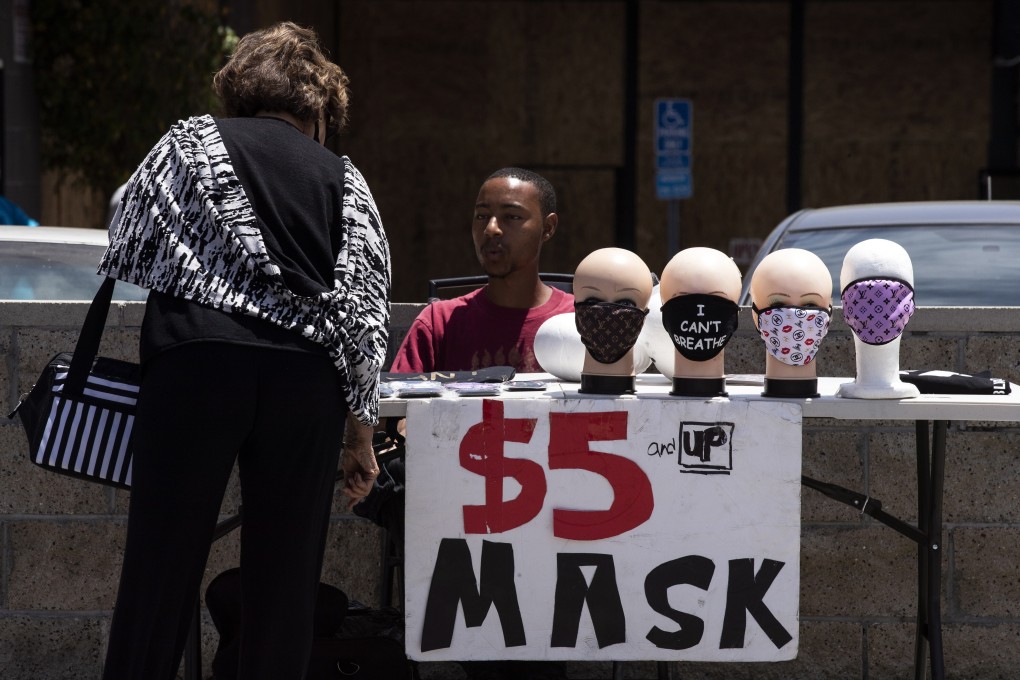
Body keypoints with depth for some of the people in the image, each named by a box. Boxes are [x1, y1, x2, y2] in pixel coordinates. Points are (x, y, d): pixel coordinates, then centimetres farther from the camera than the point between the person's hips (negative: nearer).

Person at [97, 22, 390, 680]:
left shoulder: (191, 140, 15)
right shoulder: (344, 179, 18)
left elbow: (124, 256, 14)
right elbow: (366, 305, 10)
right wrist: (360, 430, 13)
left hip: (197, 359, -2)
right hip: (307, 376, 2)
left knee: (162, 558, 0)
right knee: (285, 573, 8)